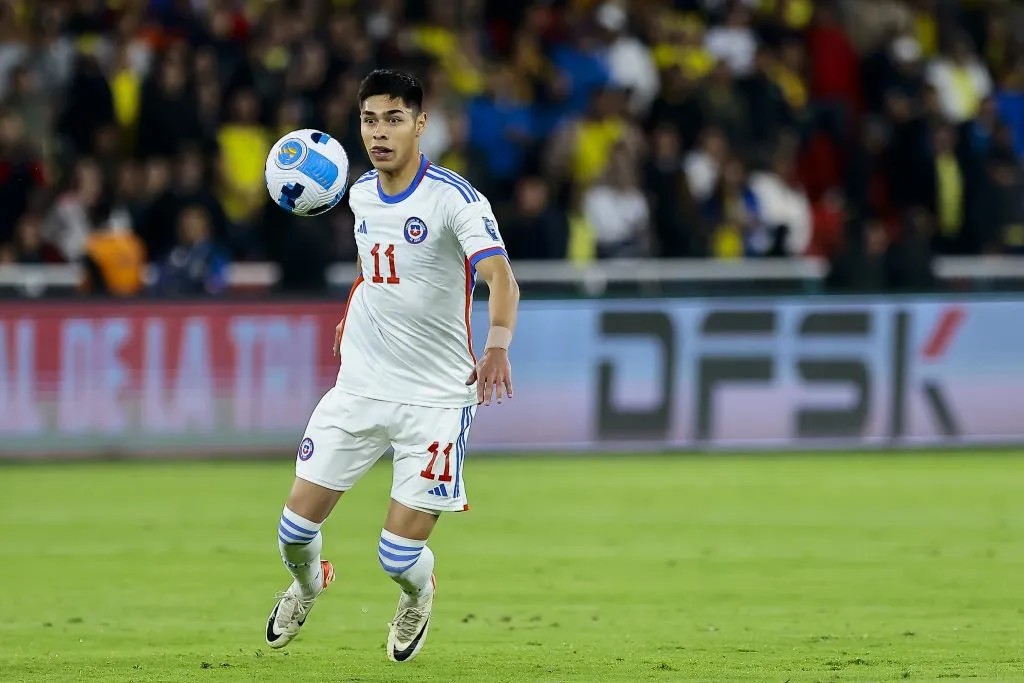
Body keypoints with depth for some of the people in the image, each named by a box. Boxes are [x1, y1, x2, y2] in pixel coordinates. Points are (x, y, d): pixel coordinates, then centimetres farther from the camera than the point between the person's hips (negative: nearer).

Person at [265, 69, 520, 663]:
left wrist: (497, 347, -48)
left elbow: (501, 277, -31)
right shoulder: (362, 193, 4)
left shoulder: (455, 198, -17)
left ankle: (419, 594, 30)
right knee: (298, 525, 1)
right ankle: (308, 583, 37)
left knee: (401, 557, -8)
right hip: (360, 386, 5)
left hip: (437, 396, -5)